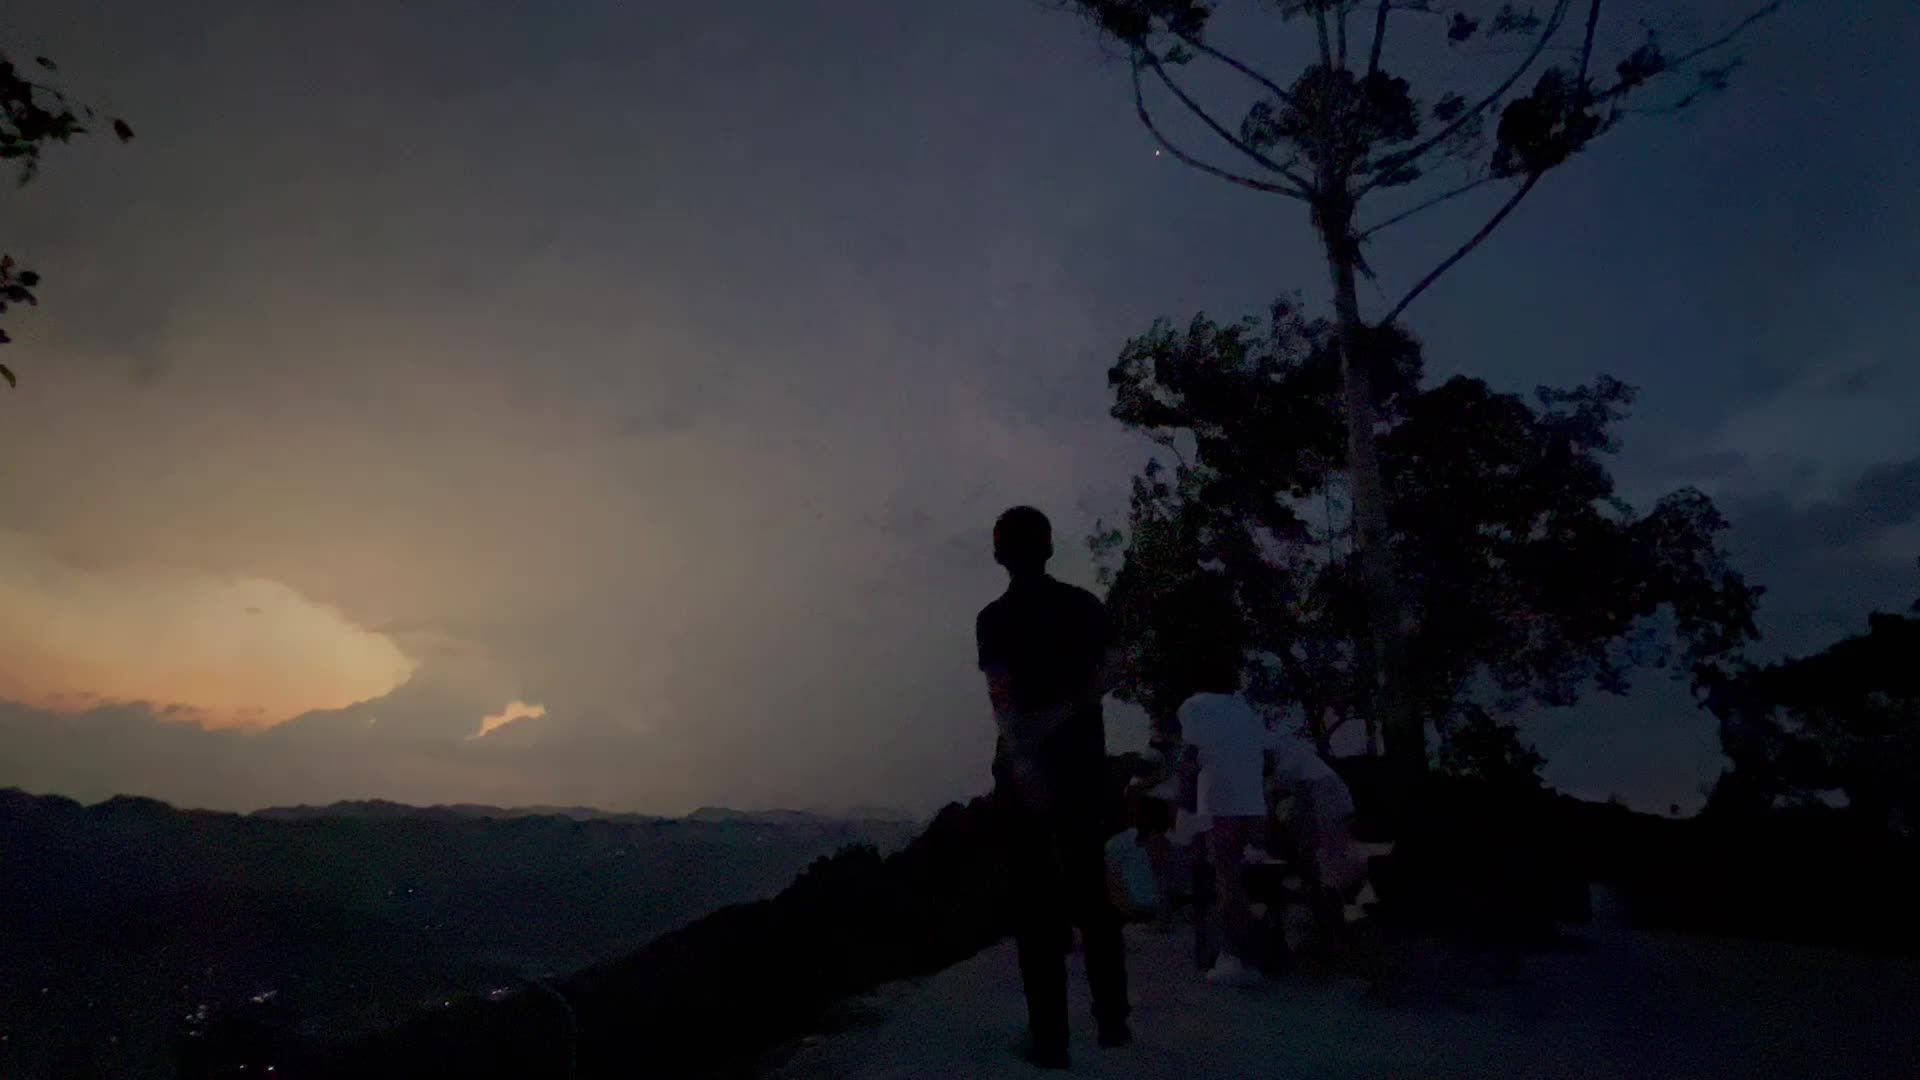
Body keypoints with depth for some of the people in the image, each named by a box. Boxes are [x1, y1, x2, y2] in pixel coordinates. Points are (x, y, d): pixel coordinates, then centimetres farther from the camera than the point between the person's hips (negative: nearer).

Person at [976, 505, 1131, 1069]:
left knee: (1036, 900, 3)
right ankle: (1113, 1018, 18)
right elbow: (1106, 672, -6)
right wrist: (1059, 715, -11)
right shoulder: (1086, 604, 6)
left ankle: (1051, 1035, 4)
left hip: (1025, 768, -3)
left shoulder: (995, 617, -4)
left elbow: (1002, 693, -18)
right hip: (1083, 761, 3)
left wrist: (1022, 759, -28)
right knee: (1091, 890, 15)